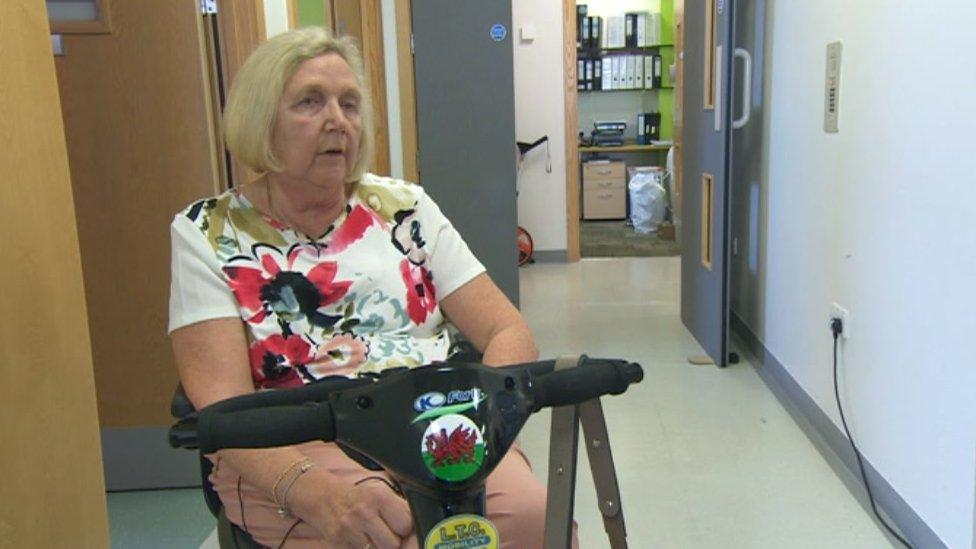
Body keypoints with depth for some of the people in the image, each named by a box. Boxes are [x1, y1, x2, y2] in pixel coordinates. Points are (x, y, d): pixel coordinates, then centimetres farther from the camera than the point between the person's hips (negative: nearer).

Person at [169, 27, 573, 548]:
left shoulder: (404, 206, 10)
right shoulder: (207, 233, 3)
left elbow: (508, 332, 5)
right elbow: (223, 402, -9)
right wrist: (312, 489, -28)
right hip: (289, 454, -2)